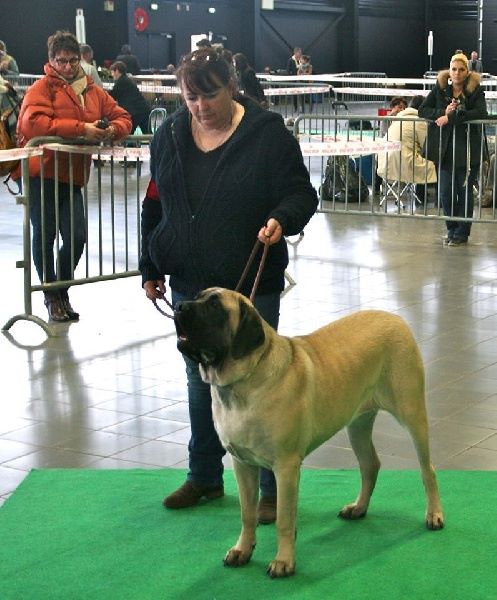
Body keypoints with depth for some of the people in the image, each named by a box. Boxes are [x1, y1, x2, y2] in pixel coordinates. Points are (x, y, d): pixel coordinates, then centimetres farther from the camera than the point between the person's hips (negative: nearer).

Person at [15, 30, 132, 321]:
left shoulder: (93, 91, 14)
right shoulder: (42, 87, -4)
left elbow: (123, 117, 19)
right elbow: (32, 122, -20)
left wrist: (114, 129, -8)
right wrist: (81, 128, -24)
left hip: (72, 176, 4)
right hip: (40, 174, -4)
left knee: (77, 237, -1)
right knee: (44, 235, 2)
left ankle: (62, 293, 22)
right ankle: (51, 296, 20)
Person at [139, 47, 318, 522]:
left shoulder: (268, 134, -11)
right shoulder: (169, 136, 4)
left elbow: (302, 195, -7)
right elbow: (154, 206, 12)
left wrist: (281, 218, -28)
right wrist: (151, 269, 12)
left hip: (252, 284, -5)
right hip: (189, 284, 5)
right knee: (200, 380, 15)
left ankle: (273, 488, 13)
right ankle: (204, 477, 31)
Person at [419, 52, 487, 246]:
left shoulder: (475, 90, -3)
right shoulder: (439, 88, 4)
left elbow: (480, 112, -19)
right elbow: (422, 110, 1)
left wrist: (451, 117, -22)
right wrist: (442, 112, -17)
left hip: (467, 149, -2)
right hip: (445, 148, 2)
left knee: (464, 191, 4)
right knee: (446, 192, 5)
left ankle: (462, 233, 15)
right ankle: (452, 229, 22)